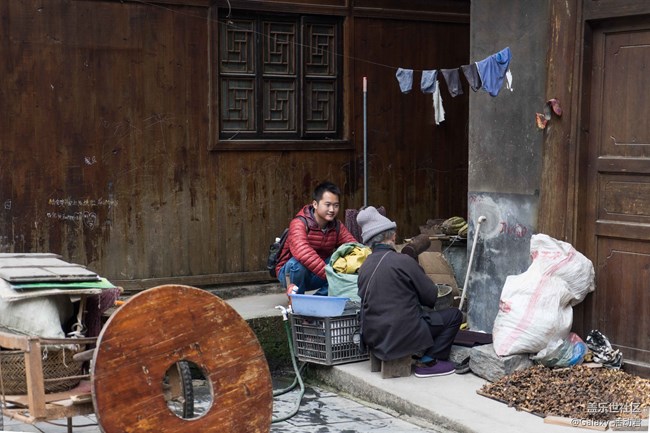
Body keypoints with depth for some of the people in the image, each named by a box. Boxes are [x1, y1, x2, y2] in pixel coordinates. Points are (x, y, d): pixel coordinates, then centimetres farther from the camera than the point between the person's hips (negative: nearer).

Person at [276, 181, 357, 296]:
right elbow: (302, 253, -42)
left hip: (316, 276, 5)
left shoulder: (337, 226, -3)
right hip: (290, 272, -5)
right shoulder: (299, 223, -24)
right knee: (297, 263, -38)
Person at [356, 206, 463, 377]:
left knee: (424, 312, 30)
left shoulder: (365, 266, 5)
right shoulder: (402, 261, -15)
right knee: (454, 315, 6)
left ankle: (419, 356, 19)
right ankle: (427, 362, 4)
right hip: (400, 336, -8)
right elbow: (431, 297, -7)